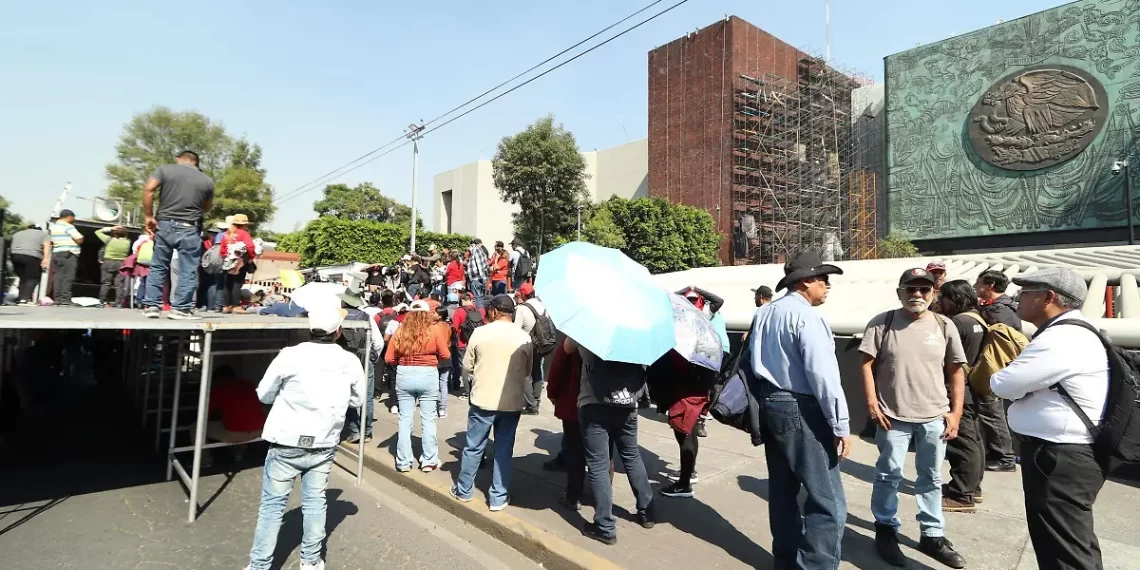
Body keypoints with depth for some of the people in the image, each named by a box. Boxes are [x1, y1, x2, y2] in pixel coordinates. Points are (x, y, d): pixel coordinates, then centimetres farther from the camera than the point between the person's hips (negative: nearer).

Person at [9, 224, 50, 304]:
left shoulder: (17, 234, 29)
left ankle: (21, 297, 14)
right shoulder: (44, 234, 14)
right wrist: (45, 258, -10)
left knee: (23, 278, 15)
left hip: (15, 255, 5)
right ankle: (25, 298, -12)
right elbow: (46, 245, -2)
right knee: (32, 278, -1)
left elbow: (13, 246, 20)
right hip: (32, 257, -5)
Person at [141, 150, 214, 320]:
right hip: (189, 229, -1)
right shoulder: (206, 180, 7)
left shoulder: (165, 169, 6)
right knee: (188, 270, 2)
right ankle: (180, 308, 1)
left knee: (158, 267, 12)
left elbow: (148, 189, -7)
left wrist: (149, 216, -3)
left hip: (164, 225, 2)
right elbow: (208, 207, 15)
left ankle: (151, 305, 12)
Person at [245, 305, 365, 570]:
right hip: (324, 445, 2)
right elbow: (356, 400, 6)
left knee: (272, 504, 10)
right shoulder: (350, 362, -8)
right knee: (314, 501, 15)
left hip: (287, 444, -2)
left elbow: (264, 394, -1)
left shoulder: (290, 356, -15)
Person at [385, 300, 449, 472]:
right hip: (428, 376, -2)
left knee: (405, 420, 11)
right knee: (428, 420, 8)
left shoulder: (400, 332, -3)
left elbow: (389, 359, -1)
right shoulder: (432, 333, -7)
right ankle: (429, 461, 13)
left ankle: (403, 462, 16)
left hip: (404, 376, 2)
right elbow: (445, 355, -1)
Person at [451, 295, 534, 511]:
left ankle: (463, 490, 28)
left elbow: (467, 366, 1)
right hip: (512, 403, 1)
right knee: (503, 451, 10)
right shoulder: (524, 337, -4)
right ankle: (498, 497, 16)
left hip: (483, 400, -1)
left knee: (473, 447, 14)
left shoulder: (480, 333, -8)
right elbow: (527, 371, 8)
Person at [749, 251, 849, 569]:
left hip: (769, 405, 10)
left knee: (783, 489, 19)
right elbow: (823, 375, -21)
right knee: (829, 501, -2)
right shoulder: (806, 316, -15)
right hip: (801, 411, -9)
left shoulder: (763, 314, 12)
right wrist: (841, 425, -17)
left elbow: (747, 361, 18)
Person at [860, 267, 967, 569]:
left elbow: (956, 372, 6)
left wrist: (956, 412, 2)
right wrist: (872, 404, -10)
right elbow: (867, 364, -4)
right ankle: (886, 530, 25)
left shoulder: (944, 326, 1)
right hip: (893, 416, -2)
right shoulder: (882, 323, -6)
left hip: (935, 417, 3)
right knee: (888, 475, 8)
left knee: (931, 479, 16)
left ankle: (932, 535, 32)